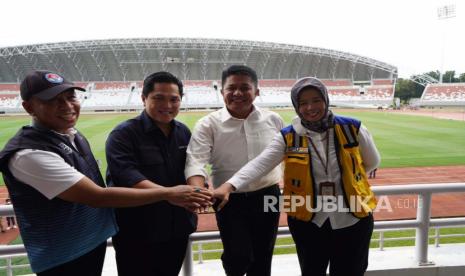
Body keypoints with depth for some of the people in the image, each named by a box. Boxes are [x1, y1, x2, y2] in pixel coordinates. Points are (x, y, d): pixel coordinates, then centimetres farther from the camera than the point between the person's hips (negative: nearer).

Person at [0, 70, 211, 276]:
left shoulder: (73, 134, 2)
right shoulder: (28, 153, -25)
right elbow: (98, 196, -28)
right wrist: (167, 193, -26)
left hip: (94, 240, 8)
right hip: (61, 258, -7)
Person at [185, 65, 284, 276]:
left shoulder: (273, 120, -1)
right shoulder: (208, 124, -10)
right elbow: (195, 161, -20)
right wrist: (199, 191, -38)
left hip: (267, 197, 3)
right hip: (230, 201, -2)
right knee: (238, 258, -4)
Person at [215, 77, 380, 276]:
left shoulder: (352, 129, -7)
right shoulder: (288, 137, -9)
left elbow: (372, 162, 9)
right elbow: (260, 164, -24)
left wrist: (347, 178, 4)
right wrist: (230, 185, -38)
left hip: (353, 221, 1)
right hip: (308, 222, 0)